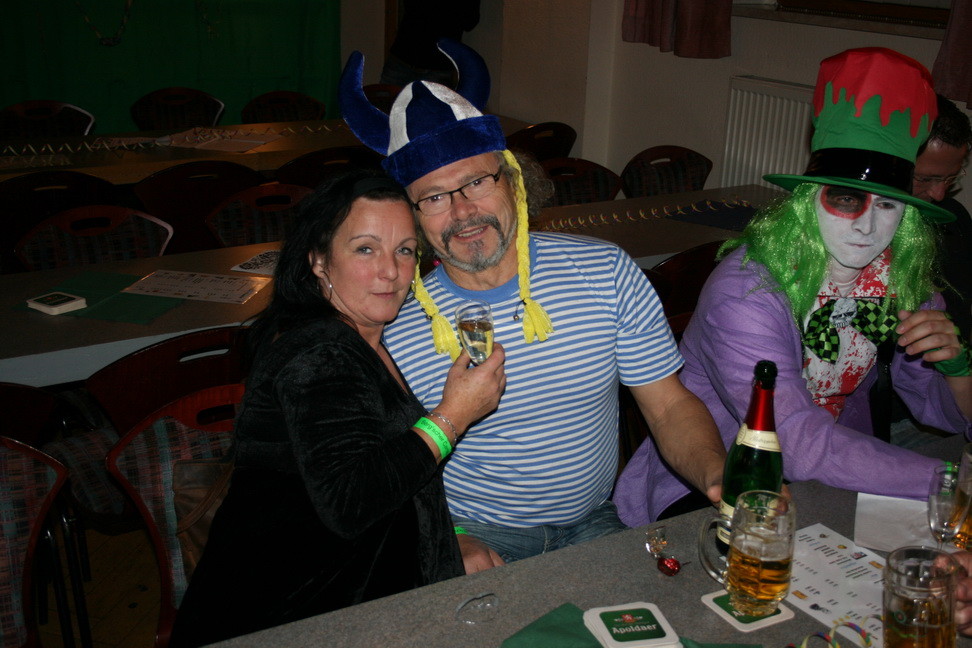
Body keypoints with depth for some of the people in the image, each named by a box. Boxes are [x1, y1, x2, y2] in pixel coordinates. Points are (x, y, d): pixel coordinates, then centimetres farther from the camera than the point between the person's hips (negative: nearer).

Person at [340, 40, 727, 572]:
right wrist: (449, 540, -19)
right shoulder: (395, 330, -10)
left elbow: (669, 406, -2)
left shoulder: (607, 273, -5)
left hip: (591, 525, 3)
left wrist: (718, 476, -21)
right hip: (472, 539, -3)